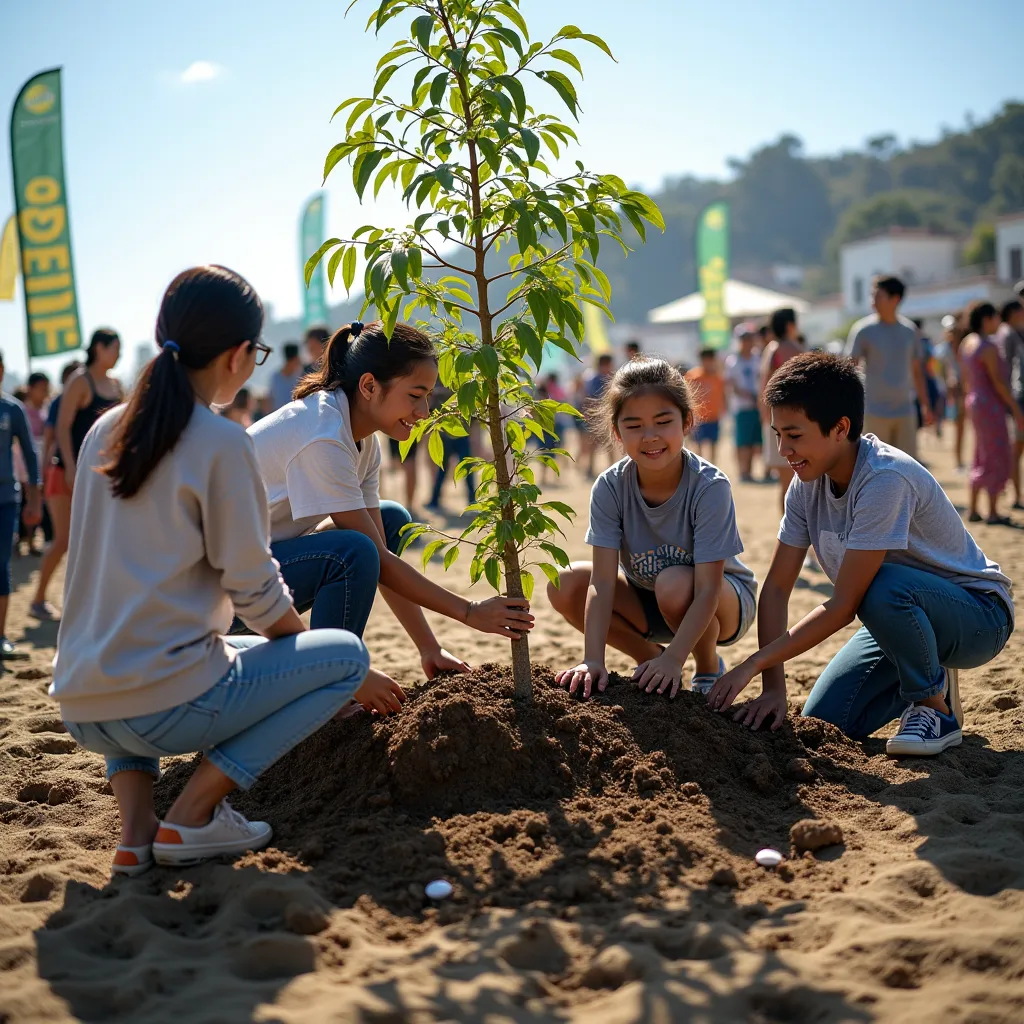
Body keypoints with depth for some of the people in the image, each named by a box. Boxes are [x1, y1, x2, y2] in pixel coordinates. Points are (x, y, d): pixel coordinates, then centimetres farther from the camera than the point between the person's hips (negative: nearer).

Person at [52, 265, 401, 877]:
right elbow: (257, 594, -7)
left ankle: (135, 829, 16)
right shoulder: (221, 445, -10)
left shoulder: (105, 432, 11)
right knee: (346, 654, 9)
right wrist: (350, 678, 11)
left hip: (82, 710, 7)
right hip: (165, 707, -7)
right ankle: (192, 817, 0)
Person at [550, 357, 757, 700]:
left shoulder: (710, 486, -28)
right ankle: (649, 658, 4)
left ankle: (709, 670, -4)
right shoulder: (610, 487, -19)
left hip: (723, 604, -4)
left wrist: (674, 659, -43)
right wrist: (593, 660, -36)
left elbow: (707, 589, -32)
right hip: (648, 606, 4)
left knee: (674, 583, -37)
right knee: (564, 585, -19)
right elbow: (602, 581, -25)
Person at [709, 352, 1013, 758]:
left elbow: (844, 605, -30)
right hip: (900, 617, 7)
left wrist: (753, 664, -28)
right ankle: (928, 676, 17)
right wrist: (772, 686, -19)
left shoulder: (884, 480, -31)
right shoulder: (808, 482, -6)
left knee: (883, 585, -38)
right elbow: (776, 588, -8)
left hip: (978, 616, -7)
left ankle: (935, 708, -12)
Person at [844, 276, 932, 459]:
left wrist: (925, 405, 14)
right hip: (874, 412, -3)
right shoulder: (863, 330, -4)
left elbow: (916, 371, 15)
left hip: (905, 411, 3)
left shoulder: (909, 330, 7)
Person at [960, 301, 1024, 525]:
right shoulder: (988, 347, -18)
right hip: (991, 407, -9)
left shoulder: (967, 343, 9)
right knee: (998, 460, -1)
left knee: (983, 459, 16)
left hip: (976, 404, 9)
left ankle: (973, 510, 17)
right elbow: (999, 382, -20)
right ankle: (993, 513, 3)